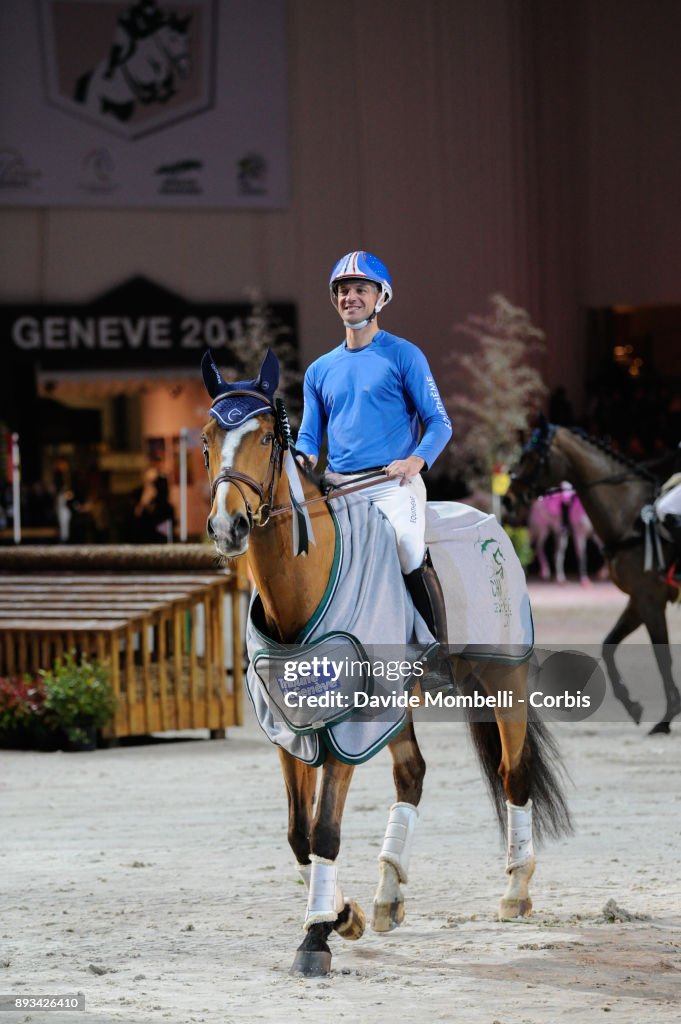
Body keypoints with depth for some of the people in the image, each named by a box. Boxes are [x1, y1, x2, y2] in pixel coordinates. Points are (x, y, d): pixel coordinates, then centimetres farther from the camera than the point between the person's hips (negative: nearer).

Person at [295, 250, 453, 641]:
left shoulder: (403, 355, 5)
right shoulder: (320, 370, 19)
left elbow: (439, 422, 1)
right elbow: (310, 436, 22)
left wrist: (417, 459, -19)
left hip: (392, 482, -5)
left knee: (409, 551, -30)